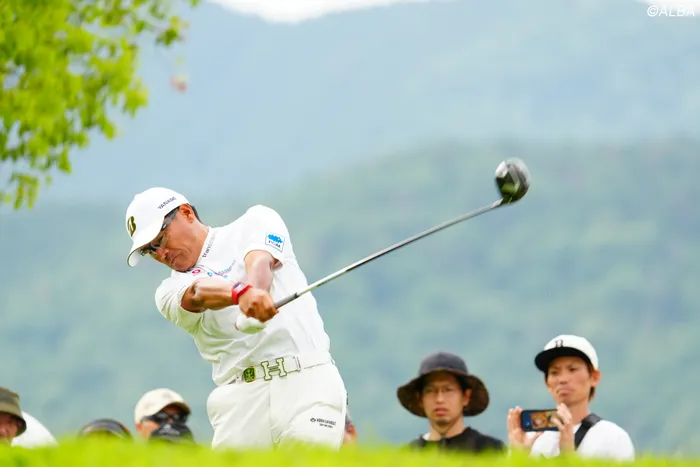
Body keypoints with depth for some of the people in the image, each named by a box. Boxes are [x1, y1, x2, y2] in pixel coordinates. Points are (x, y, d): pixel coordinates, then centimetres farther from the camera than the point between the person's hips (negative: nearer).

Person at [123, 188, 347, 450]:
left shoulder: (255, 222, 15)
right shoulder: (171, 292, 15)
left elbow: (260, 261, -7)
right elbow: (198, 293, -8)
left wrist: (254, 291, -31)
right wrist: (240, 292, -31)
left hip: (305, 381, -3)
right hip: (240, 398, 3)